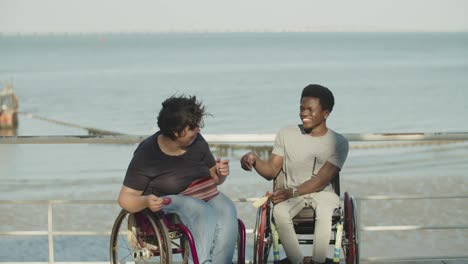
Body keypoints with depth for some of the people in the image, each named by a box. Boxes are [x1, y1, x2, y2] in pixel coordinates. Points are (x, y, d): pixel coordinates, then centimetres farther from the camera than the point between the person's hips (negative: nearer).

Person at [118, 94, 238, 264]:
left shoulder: (197, 142, 3)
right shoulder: (146, 154, -10)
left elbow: (213, 179, 17)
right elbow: (125, 198, -10)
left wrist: (220, 174, -7)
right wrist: (146, 201, -31)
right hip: (166, 202, -4)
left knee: (226, 209, -31)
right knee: (203, 211, -36)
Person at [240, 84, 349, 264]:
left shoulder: (338, 142, -2)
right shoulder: (287, 134, 6)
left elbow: (321, 180, -10)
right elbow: (271, 171, 4)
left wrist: (291, 192, -24)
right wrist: (254, 160, -19)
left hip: (322, 193, -2)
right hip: (290, 193, 2)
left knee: (324, 212, -37)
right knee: (280, 212, -33)